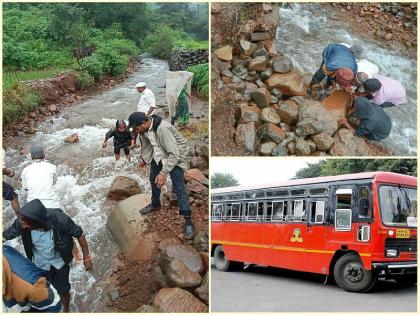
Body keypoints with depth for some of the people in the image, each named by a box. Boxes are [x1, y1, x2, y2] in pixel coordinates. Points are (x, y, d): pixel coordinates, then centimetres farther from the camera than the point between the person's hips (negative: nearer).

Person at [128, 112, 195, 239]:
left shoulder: (162, 129, -38)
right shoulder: (145, 128, -13)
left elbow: (174, 154, -36)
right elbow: (146, 144, 11)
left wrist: (164, 173, -39)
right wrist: (144, 159, 21)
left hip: (176, 155, -8)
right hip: (159, 154, 8)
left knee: (178, 187, -13)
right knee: (153, 179, 19)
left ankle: (188, 221, -10)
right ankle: (155, 204, 44)